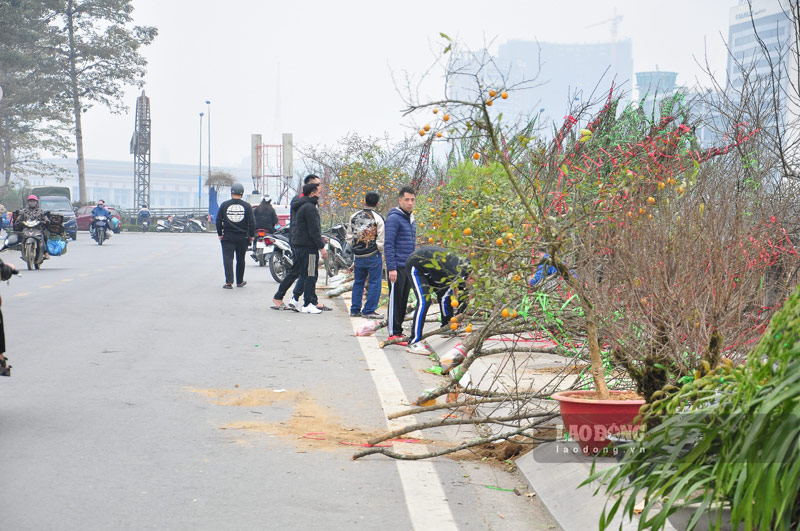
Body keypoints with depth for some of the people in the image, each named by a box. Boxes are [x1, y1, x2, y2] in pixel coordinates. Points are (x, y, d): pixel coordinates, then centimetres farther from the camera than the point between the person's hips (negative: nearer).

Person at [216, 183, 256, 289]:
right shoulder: (247, 206, -2)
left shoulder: (224, 205, -1)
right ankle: (240, 281, 25)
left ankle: (229, 282, -16)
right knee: (240, 260, 14)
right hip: (243, 237, 1)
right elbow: (252, 222, -3)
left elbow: (218, 220, 2)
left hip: (228, 237, -1)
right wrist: (252, 235, 7)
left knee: (228, 258, -3)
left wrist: (220, 234, 10)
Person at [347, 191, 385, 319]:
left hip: (358, 255, 5)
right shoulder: (378, 218, -11)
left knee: (358, 282, 15)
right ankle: (369, 311, 0)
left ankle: (355, 310, 18)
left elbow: (349, 237, 11)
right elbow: (381, 240, -10)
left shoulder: (354, 217, 4)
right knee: (374, 282, 2)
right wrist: (380, 251, 7)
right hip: (373, 255, -5)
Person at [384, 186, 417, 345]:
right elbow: (388, 244, -16)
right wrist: (391, 268, -20)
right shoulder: (394, 218, -11)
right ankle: (393, 333, -2)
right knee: (395, 299, -5)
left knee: (403, 301, 11)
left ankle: (398, 330, 17)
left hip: (409, 267, 8)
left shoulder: (411, 219, 15)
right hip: (397, 267, -8)